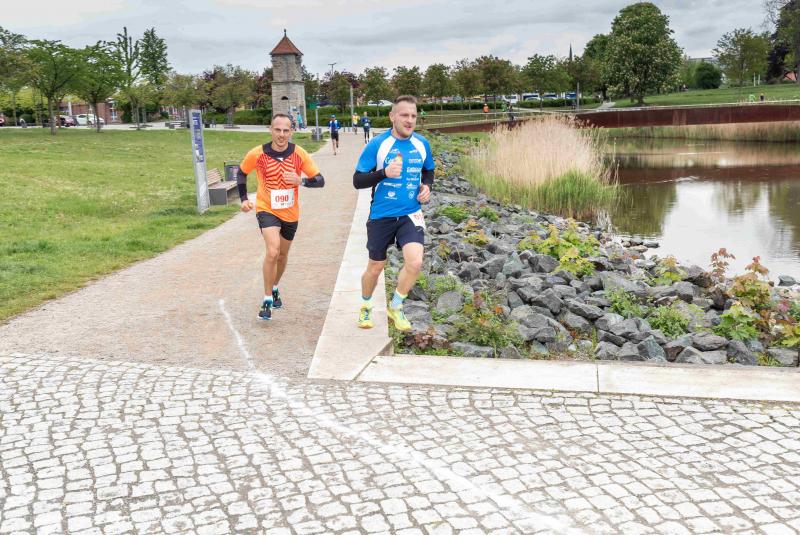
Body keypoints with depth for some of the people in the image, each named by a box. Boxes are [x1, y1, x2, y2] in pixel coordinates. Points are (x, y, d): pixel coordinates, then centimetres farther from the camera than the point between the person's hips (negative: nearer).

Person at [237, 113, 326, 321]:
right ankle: (267, 300, -10)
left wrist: (301, 180, -31)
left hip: (290, 213, 3)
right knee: (272, 251, -24)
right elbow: (241, 173, 5)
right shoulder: (257, 154, -15)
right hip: (267, 210, -3)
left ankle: (274, 288, 47)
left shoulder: (299, 154, -13)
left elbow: (320, 181, -12)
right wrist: (244, 198, -4)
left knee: (282, 255, 19)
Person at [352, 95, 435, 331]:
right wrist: (384, 173, -25)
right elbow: (357, 181, -10)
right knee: (375, 267, 11)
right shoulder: (377, 144, -11)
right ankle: (366, 307, 41)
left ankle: (395, 307, 8)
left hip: (410, 214, 2)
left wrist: (427, 186, -2)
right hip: (381, 216, -2)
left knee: (414, 262, -18)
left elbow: (428, 171, 19)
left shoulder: (422, 144, 0)